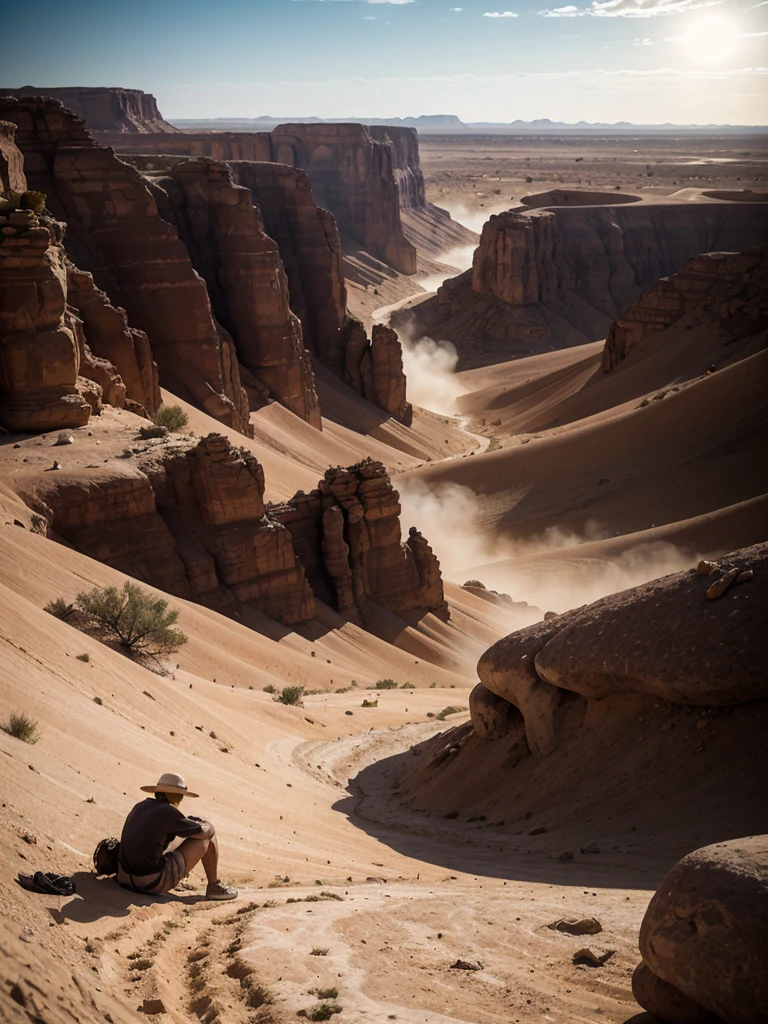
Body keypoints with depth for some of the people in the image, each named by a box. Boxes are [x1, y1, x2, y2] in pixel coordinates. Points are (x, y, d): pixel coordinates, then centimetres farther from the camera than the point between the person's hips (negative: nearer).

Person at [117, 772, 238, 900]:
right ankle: (214, 887, 16)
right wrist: (207, 826, 20)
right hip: (155, 883, -8)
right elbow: (205, 832, -3)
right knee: (208, 836, 4)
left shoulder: (140, 807, 9)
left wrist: (190, 822, 24)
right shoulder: (169, 813, -15)